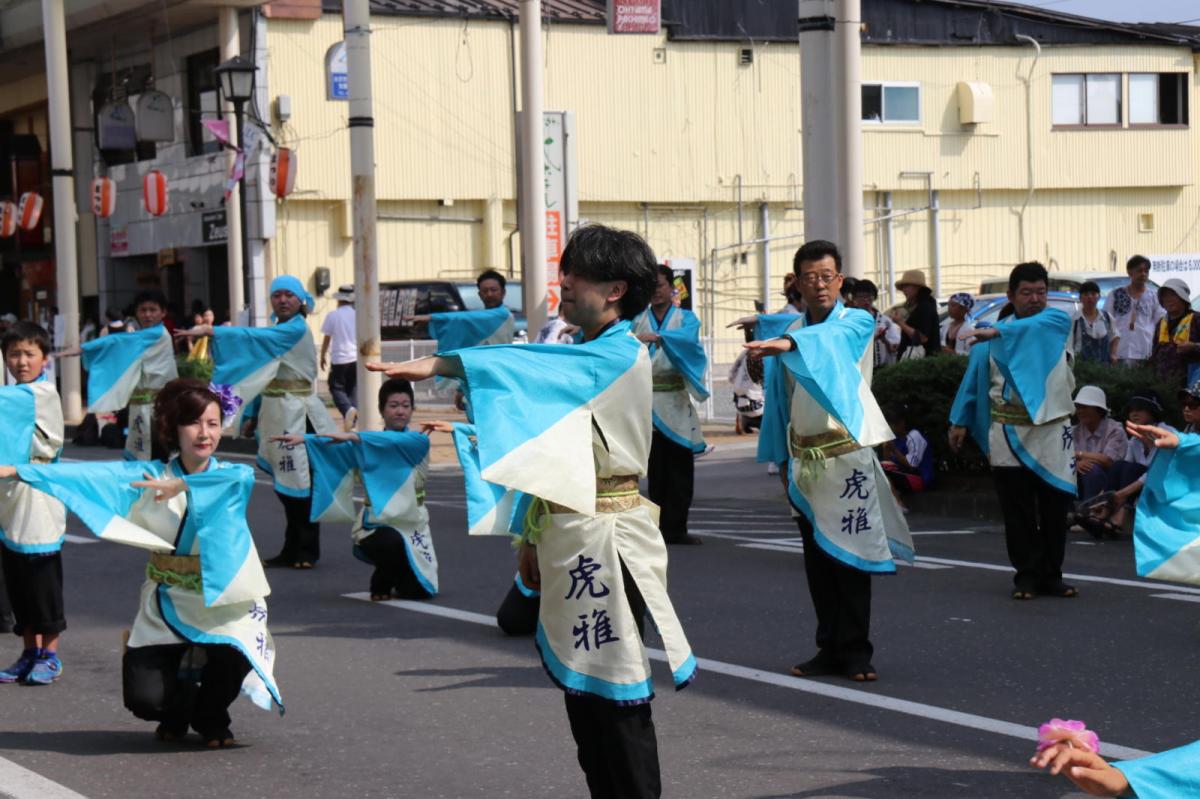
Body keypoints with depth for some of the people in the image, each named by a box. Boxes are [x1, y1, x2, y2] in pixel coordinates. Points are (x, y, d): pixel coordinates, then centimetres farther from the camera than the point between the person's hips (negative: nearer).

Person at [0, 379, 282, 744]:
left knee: (232, 657, -31)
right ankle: (179, 710, 28)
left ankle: (211, 718, 5)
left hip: (222, 601, -2)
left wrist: (184, 486, -31)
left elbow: (242, 476, -29)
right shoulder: (152, 476, 1)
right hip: (166, 604, 2)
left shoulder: (228, 476, -4)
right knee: (145, 698, -13)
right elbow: (90, 475, -5)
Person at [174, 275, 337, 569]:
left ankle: (307, 551, 1)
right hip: (274, 413, 8)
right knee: (284, 484, 10)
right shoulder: (274, 332, 16)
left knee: (299, 480, -5)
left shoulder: (297, 330, -11)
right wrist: (252, 416, 14)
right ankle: (292, 550, 15)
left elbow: (255, 338, -24)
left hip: (297, 414, -8)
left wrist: (210, 331, -28)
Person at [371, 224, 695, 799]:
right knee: (581, 689, 12)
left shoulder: (622, 358, -12)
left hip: (606, 541, -9)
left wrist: (442, 364, -33)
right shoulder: (577, 357, 16)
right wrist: (535, 536, 15)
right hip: (566, 540, 9)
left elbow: (536, 369, -27)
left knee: (616, 697, -7)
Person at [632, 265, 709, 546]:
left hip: (676, 402, 0)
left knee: (680, 467, -2)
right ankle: (665, 527, 2)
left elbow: (688, 337, -16)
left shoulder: (686, 318, 7)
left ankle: (674, 528, 2)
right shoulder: (637, 320, 12)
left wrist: (657, 337, -34)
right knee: (656, 468, -1)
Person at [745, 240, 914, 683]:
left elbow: (830, 341, -26)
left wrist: (789, 344, -45)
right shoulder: (791, 330, 13)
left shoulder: (856, 323, -2)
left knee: (848, 554, -5)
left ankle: (855, 651, -1)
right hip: (804, 457, 5)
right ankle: (830, 648, 12)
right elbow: (783, 395, 15)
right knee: (817, 558, 6)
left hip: (845, 453, -5)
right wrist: (783, 456, 11)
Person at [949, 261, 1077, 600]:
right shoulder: (993, 337, 6)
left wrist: (1000, 332, -25)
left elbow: (1037, 326, -21)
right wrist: (960, 422, 9)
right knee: (1018, 512, 2)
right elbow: (974, 377, 11)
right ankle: (1027, 576, 10)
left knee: (1055, 508, 4)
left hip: (1053, 431, 0)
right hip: (1010, 432, 0)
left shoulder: (1057, 321, 3)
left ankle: (1051, 576, 13)